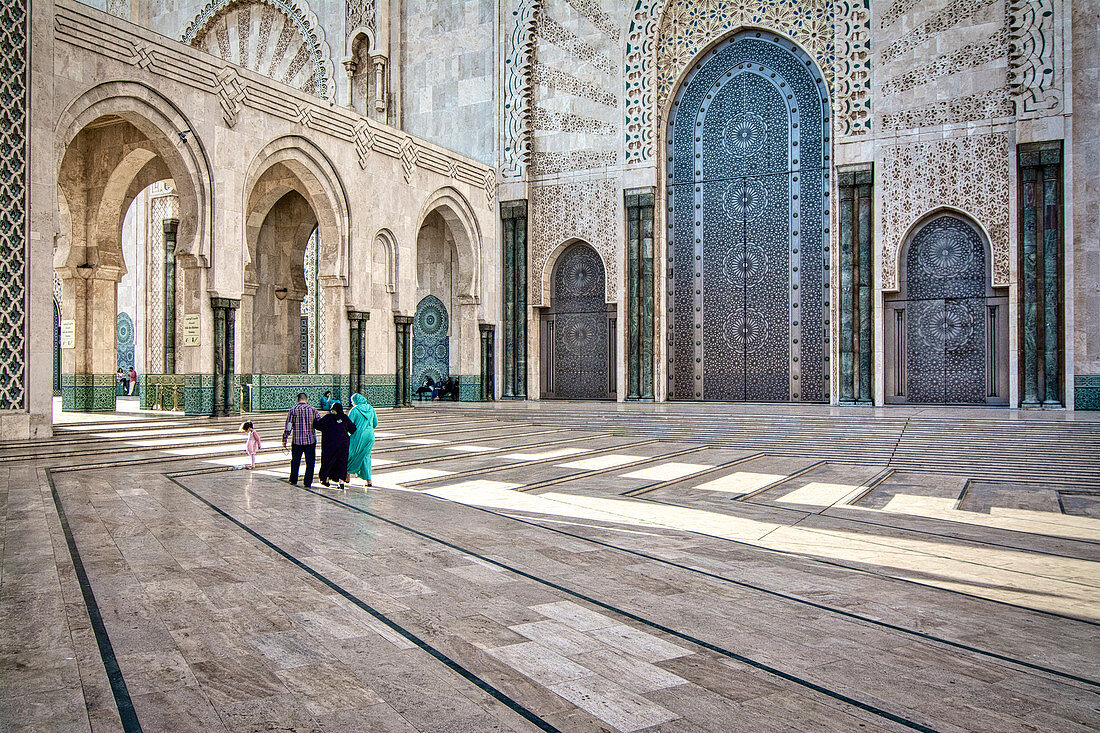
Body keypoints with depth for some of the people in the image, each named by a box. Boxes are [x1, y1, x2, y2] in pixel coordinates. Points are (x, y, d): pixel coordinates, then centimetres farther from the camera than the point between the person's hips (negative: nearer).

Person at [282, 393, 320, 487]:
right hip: (310, 440, -1)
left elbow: (288, 427, -2)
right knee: (310, 462, 5)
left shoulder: (292, 410, -2)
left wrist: (284, 439, 6)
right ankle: (308, 483, 3)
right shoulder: (313, 409, -1)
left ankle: (293, 481, 25)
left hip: (297, 440, 1)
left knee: (295, 461, 16)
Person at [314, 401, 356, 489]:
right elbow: (353, 429, 6)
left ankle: (326, 480, 23)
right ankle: (341, 481, -2)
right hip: (343, 442, 2)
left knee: (327, 461, 14)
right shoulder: (345, 418, 3)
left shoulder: (328, 417, -5)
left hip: (329, 443, -2)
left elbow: (317, 425, -4)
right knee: (342, 462, 6)